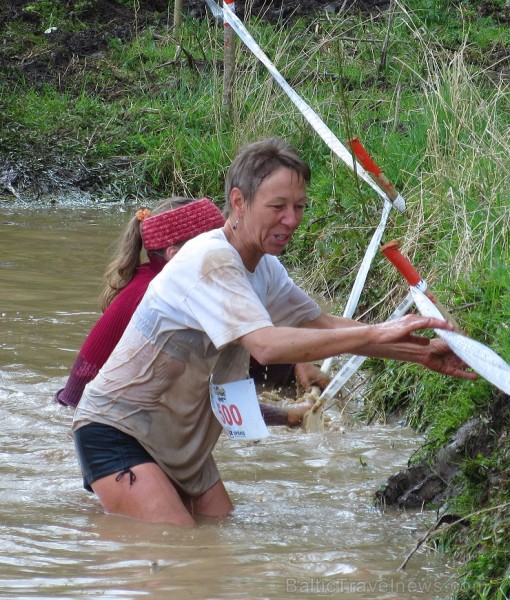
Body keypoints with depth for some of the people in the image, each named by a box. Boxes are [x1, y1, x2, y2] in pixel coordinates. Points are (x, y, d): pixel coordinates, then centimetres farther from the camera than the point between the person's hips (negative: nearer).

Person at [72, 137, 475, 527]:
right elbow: (268, 346, -37)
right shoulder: (211, 261, -25)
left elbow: (323, 325, 12)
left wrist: (420, 353, 0)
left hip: (178, 440, 10)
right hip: (119, 432, -10)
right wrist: (377, 334, -37)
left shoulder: (263, 269, 5)